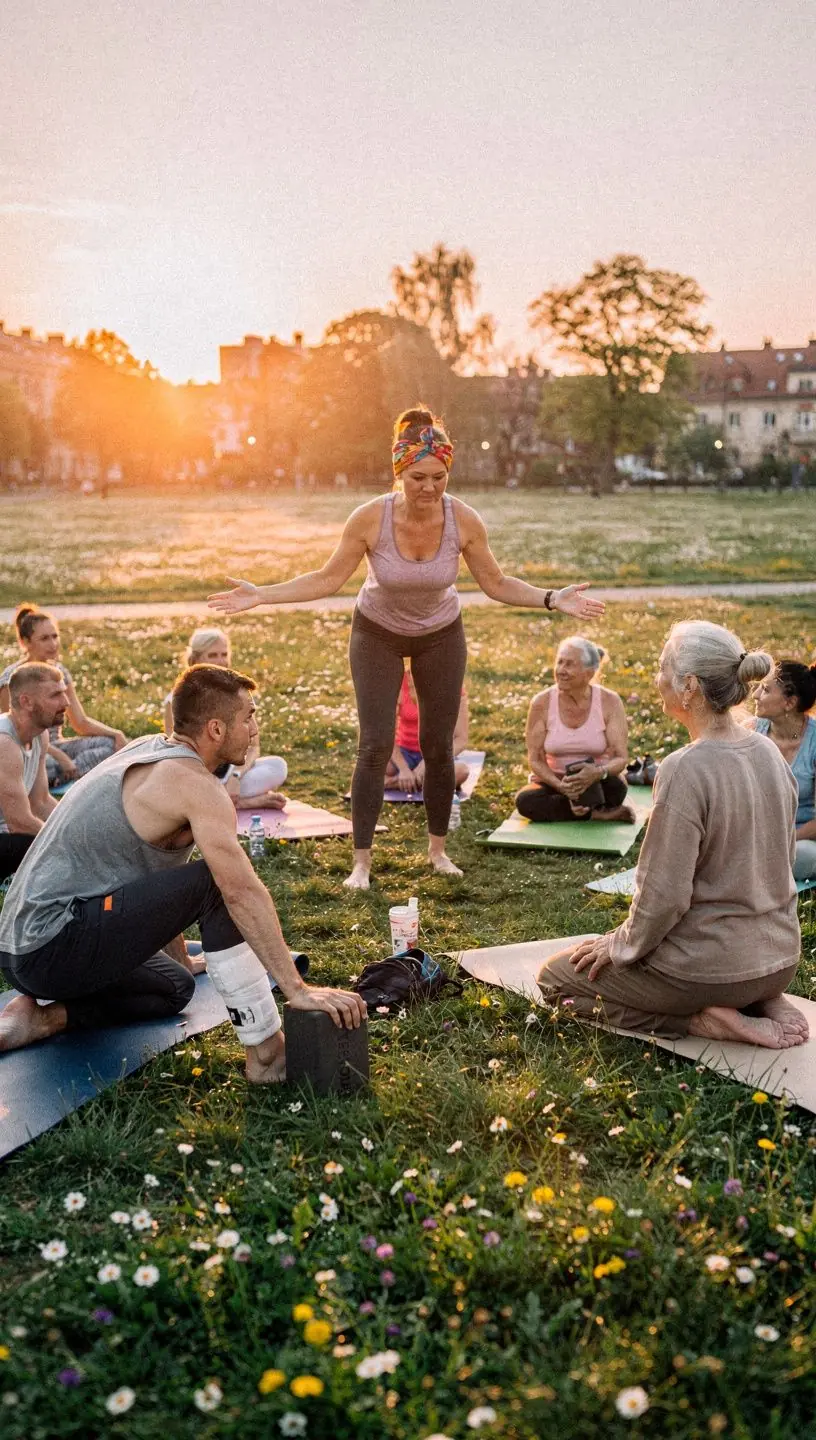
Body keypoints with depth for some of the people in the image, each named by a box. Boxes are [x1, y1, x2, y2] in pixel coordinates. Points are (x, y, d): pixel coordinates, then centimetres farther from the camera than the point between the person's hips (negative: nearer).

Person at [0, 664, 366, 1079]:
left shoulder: (147, 749, 12)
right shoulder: (193, 783, -17)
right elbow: (243, 892, -25)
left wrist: (182, 958, 31)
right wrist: (297, 990, -22)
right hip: (54, 948, -10)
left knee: (175, 986, 30)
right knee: (217, 885, -19)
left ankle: (44, 1018, 13)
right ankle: (265, 1053, -16)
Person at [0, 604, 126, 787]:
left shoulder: (60, 671, 8)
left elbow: (81, 722, 8)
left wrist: (116, 734, -9)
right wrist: (59, 756, -28)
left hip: (56, 745, 7)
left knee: (111, 743, -19)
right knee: (47, 764, -43)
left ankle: (56, 777, -28)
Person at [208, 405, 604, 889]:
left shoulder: (464, 520, -24)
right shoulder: (369, 518, -28)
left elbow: (497, 584, -11)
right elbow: (328, 580, -16)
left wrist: (552, 599, -23)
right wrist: (260, 595, -24)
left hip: (441, 636, 2)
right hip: (378, 635, -1)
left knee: (439, 746, 6)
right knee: (376, 746, -8)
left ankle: (438, 849, 25)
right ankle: (362, 862, 3)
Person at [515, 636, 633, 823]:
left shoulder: (609, 701, -11)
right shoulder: (541, 703, -10)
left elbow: (621, 758, -14)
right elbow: (535, 760, -9)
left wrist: (599, 773, -38)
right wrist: (561, 786, -28)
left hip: (599, 783, -2)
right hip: (553, 781, 2)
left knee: (615, 787, -36)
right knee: (524, 800, -30)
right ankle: (599, 814, -22)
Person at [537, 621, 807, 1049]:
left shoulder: (685, 770, -24)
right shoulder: (768, 753, 0)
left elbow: (663, 896, -22)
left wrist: (619, 946, -4)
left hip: (712, 967, -8)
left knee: (554, 976, 11)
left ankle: (703, 1019, -4)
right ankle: (763, 1004, 11)